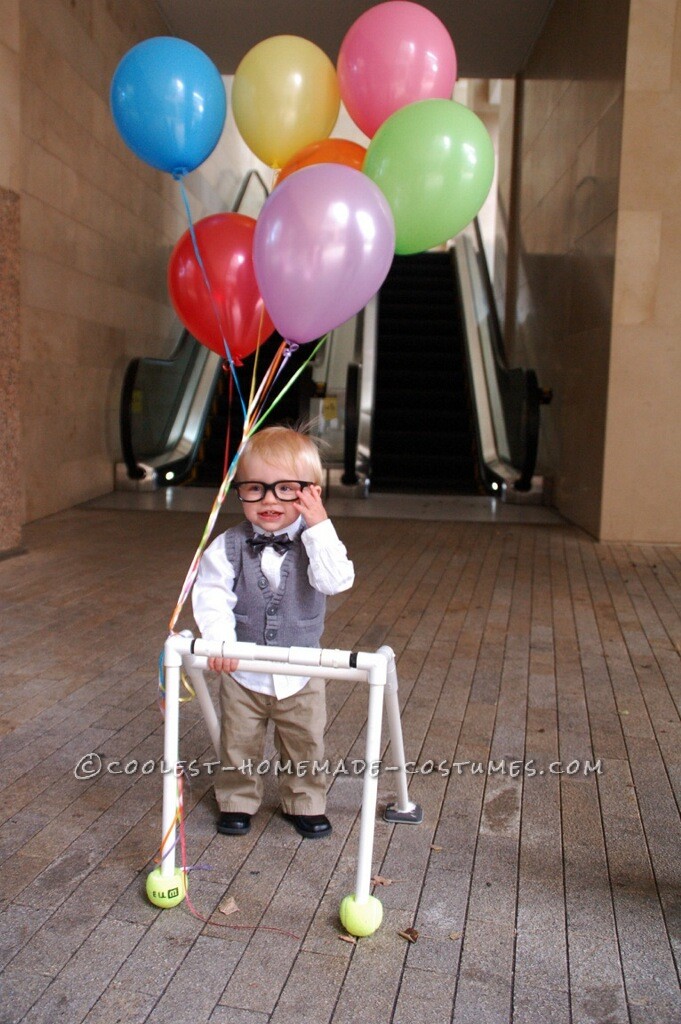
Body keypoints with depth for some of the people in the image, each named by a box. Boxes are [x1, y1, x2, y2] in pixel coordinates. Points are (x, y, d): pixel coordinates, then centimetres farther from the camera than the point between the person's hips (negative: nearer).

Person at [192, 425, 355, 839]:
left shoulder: (317, 540, -12)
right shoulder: (229, 546, -12)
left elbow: (337, 580, -29)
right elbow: (211, 594, -18)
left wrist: (319, 525, -33)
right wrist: (220, 640, -32)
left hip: (301, 674, 0)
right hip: (242, 671, 0)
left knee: (306, 746, 17)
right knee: (240, 745, 17)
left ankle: (305, 804, 38)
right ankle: (238, 801, 40)